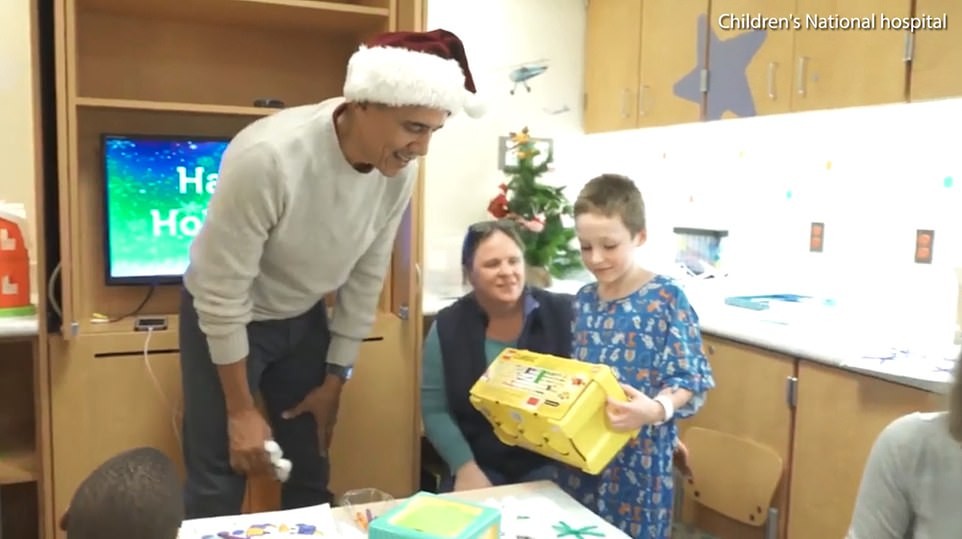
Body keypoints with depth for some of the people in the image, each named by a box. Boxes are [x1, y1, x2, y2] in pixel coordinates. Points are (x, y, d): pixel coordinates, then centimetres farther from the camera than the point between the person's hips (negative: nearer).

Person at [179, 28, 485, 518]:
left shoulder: (400, 169, -17)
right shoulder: (268, 158, -34)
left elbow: (365, 278, -4)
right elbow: (223, 296, -25)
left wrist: (335, 379, 3)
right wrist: (240, 411, -16)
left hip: (303, 317, 5)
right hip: (225, 318, -5)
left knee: (311, 473, 13)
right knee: (219, 484, 0)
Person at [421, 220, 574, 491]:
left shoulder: (561, 313, -6)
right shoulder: (448, 326, -3)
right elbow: (435, 410, -1)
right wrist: (465, 467, -13)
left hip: (546, 465, 0)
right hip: (480, 466, 1)